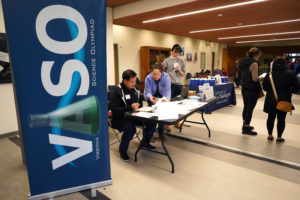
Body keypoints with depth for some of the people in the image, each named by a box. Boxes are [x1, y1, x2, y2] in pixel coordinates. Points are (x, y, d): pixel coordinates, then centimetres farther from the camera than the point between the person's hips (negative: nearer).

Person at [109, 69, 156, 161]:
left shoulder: (135, 89, 8)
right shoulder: (116, 91, -14)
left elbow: (140, 102, 23)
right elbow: (115, 110, -20)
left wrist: (138, 107, 0)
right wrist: (130, 107, -31)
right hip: (121, 117, -7)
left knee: (152, 121, -10)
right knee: (130, 128, -36)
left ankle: (144, 142, 15)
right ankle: (122, 150, -6)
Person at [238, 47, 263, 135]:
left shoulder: (242, 62, 8)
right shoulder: (254, 64, -16)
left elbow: (239, 76, 14)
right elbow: (255, 79, -19)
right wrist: (261, 78, 0)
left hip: (244, 88, 8)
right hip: (252, 89, -8)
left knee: (246, 107, 18)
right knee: (250, 108, 0)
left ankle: (245, 125, 31)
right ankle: (246, 128, 6)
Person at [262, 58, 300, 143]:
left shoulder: (270, 74, -1)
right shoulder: (290, 74, -3)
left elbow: (264, 87, 2)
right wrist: (289, 91, 17)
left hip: (271, 100, 1)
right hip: (284, 100, -1)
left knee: (271, 117, 13)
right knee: (281, 119, 7)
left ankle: (270, 135, 19)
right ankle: (279, 137, 14)